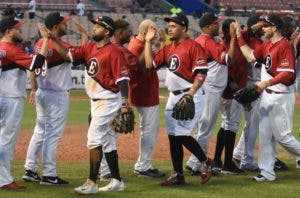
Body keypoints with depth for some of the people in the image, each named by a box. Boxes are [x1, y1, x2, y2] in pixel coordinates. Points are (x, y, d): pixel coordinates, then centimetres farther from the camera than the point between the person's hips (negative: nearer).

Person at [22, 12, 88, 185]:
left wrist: (34, 89, 19)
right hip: (57, 96, -8)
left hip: (41, 93, 8)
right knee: (53, 135, -4)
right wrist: (85, 37, -11)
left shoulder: (40, 44, 6)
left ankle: (30, 170, 18)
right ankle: (49, 175, -2)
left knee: (40, 132, 16)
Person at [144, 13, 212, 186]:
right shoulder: (168, 49, 14)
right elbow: (150, 64, 10)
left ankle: (205, 162, 7)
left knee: (181, 134, -14)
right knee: (173, 136, 7)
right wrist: (148, 41, 8)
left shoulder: (193, 46, -11)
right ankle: (178, 175, 14)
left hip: (191, 96, -9)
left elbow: (201, 73, -17)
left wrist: (190, 94, -26)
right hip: (174, 97, 9)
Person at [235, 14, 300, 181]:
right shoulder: (267, 45, 11)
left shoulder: (285, 46, -16)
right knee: (265, 134, 6)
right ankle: (267, 172, 9)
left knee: (282, 135, -4)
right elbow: (250, 56, 18)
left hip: (281, 96, -9)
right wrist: (239, 36, 15)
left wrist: (267, 83, -27)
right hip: (267, 95, 9)